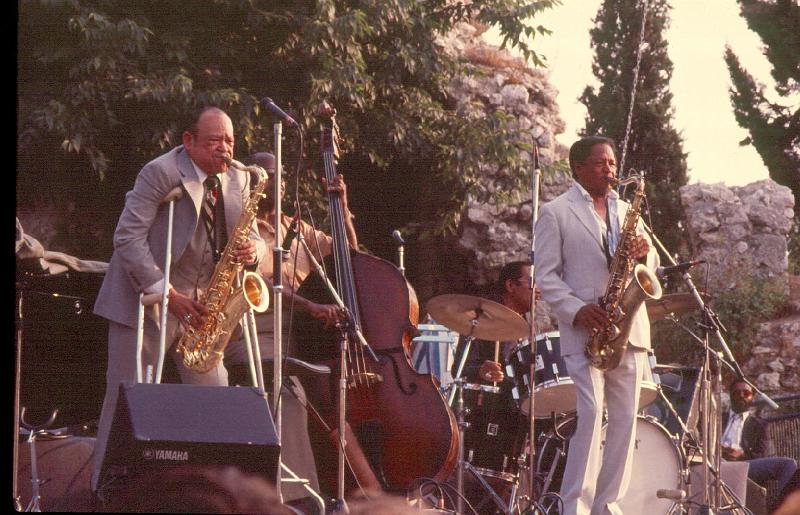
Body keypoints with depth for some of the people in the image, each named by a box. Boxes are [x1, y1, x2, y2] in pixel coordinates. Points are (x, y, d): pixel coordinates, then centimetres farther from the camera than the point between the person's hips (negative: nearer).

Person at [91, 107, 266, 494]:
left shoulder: (238, 180, 6)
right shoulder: (161, 173, -14)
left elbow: (251, 237, 12)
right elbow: (128, 238, -19)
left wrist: (253, 250, -15)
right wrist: (167, 294, -25)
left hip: (202, 302, 6)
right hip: (146, 297, -6)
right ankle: (108, 487, 2)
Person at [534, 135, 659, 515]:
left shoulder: (625, 211, 19)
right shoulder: (556, 213, 3)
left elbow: (651, 268, 19)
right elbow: (546, 276, -2)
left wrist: (644, 253, -6)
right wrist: (577, 311, -17)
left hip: (628, 328, 5)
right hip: (585, 331, -5)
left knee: (625, 419, 3)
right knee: (590, 415, -16)